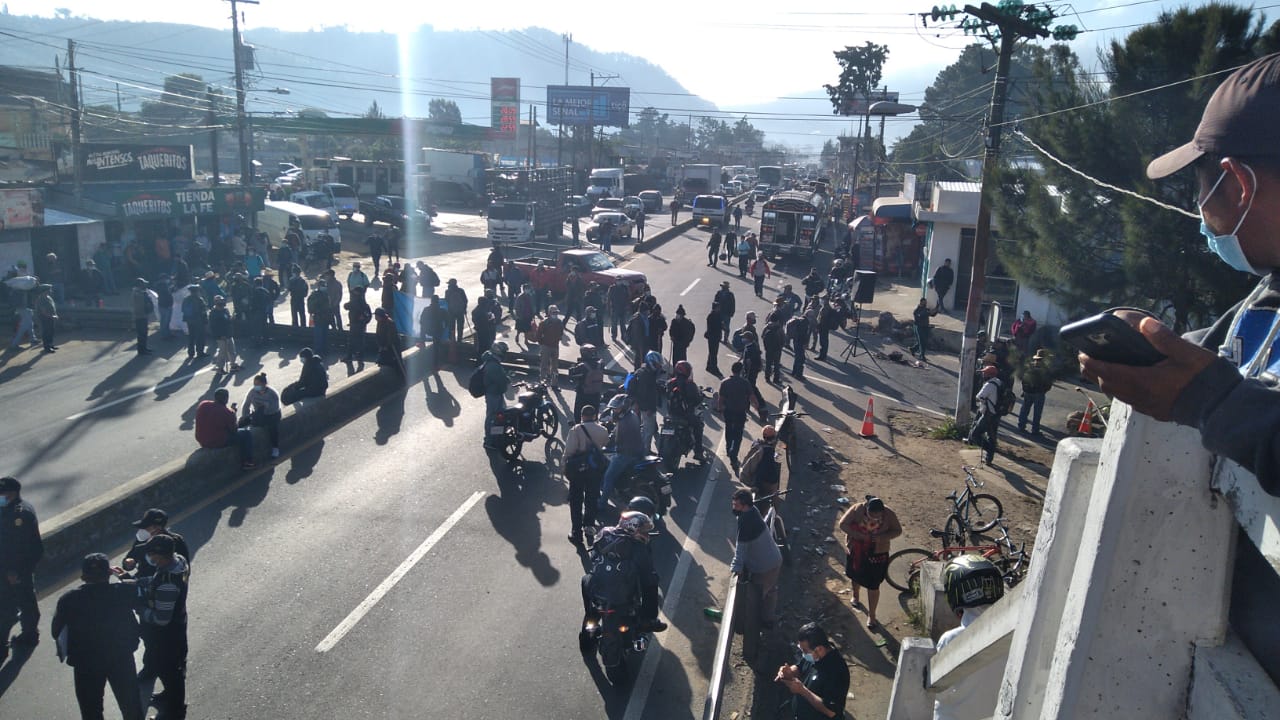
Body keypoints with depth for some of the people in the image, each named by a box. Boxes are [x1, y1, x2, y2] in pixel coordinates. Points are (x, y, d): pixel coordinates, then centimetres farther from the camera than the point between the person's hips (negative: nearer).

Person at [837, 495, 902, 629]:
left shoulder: (889, 514, -23)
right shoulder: (856, 509, -25)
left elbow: (898, 530, -9)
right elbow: (842, 524, -17)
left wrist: (882, 537, -27)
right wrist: (858, 535, -29)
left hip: (877, 554, -1)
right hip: (856, 551, 1)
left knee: (873, 585, 6)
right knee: (856, 576, 26)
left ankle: (871, 615, 25)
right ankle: (856, 597, 57)